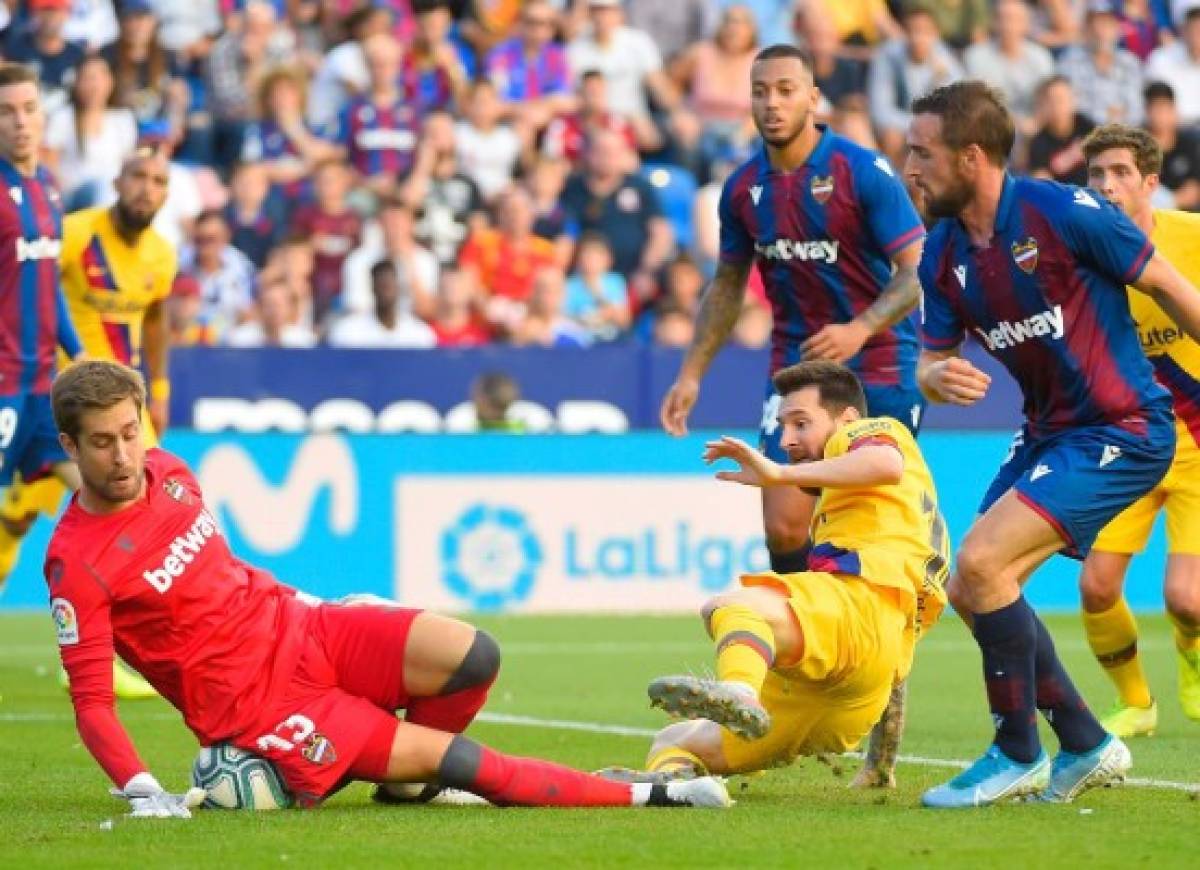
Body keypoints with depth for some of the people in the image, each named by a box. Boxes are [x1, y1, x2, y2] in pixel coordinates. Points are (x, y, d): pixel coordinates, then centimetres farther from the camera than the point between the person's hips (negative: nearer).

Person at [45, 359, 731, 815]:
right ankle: (644, 796, -12)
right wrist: (142, 791, -29)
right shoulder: (76, 563, -17)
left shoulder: (168, 471, 3)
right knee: (449, 757, -17)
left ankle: (405, 770, 14)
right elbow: (91, 698, -17)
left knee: (472, 656, -15)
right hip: (251, 704, -6)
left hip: (296, 624, 6)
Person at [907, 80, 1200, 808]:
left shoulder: (1061, 213, -18)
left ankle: (1020, 756, -5)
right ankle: (1087, 747, 19)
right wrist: (939, 377, -16)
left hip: (1123, 431, -8)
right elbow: (933, 359, 9)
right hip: (1049, 433, 8)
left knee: (982, 563, -20)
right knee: (972, 588, 5)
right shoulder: (943, 255, 2)